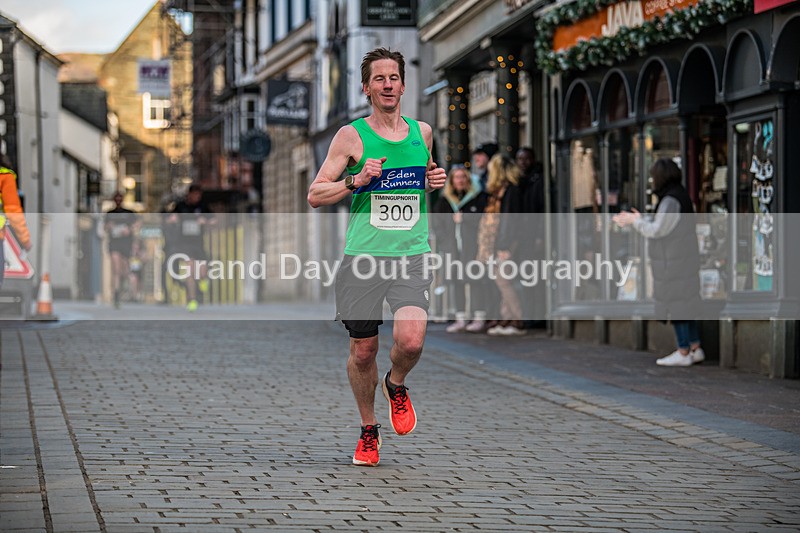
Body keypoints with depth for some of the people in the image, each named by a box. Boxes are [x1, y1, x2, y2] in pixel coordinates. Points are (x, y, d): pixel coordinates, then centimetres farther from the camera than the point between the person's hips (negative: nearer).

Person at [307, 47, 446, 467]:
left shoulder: (422, 132, 11)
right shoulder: (351, 136, 0)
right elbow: (315, 196, 0)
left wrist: (435, 181, 8)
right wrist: (356, 180, -15)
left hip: (412, 258, 1)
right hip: (362, 257, -1)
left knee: (411, 340, -21)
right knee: (363, 350, 5)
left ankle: (396, 385, 14)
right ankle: (368, 430, 29)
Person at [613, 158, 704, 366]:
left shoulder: (671, 200, -19)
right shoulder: (680, 196, 11)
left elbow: (657, 230, -18)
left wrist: (635, 220, -5)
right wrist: (637, 220, 13)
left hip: (674, 263, -10)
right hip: (683, 261, 10)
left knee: (675, 307, -2)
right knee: (686, 306, 14)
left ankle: (683, 353, 2)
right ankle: (695, 348, 18)